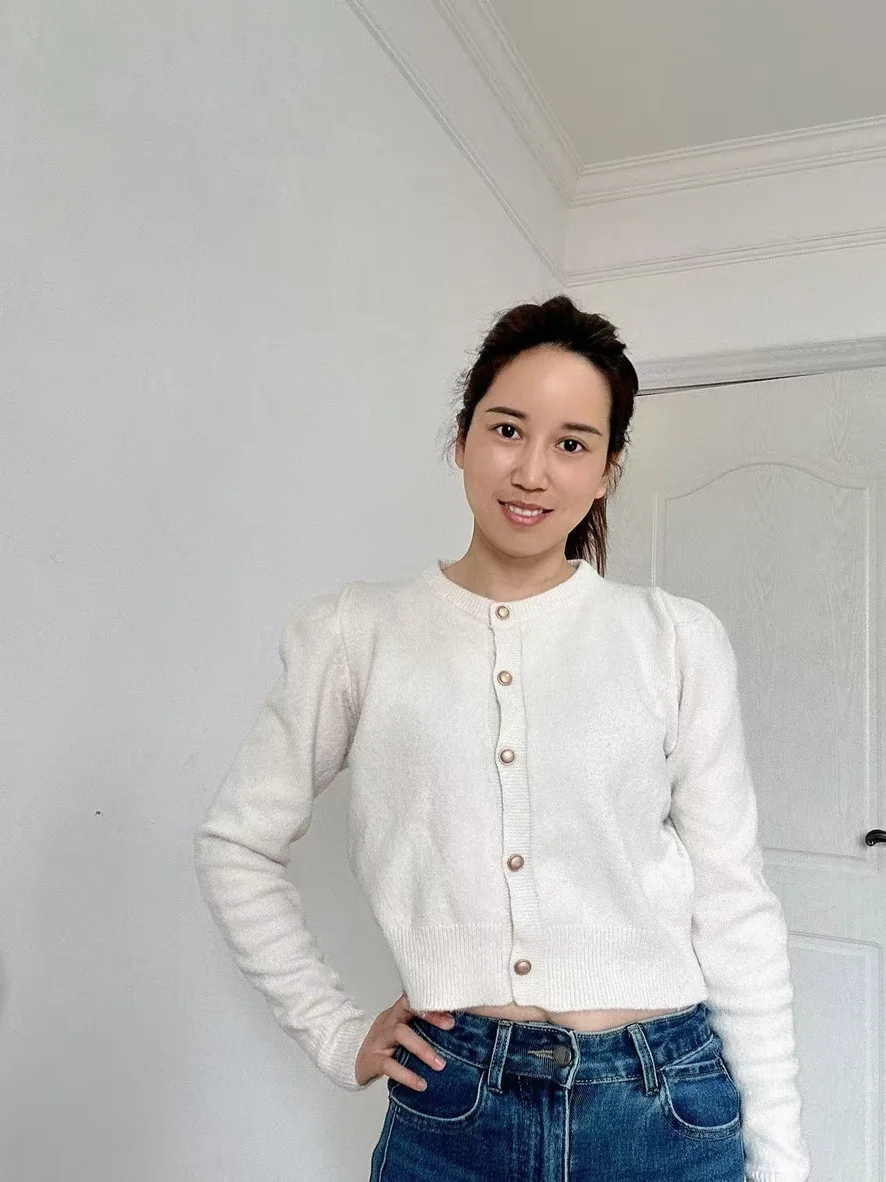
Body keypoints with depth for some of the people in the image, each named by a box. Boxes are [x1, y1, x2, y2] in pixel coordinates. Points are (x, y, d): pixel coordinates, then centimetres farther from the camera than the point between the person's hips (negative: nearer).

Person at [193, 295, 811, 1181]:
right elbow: (236, 847, 4)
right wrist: (335, 1032, 1)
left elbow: (731, 904, -1)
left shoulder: (678, 640, -4)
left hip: (666, 1106, 1)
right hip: (453, 1108, 0)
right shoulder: (355, 634, -4)